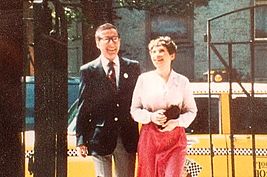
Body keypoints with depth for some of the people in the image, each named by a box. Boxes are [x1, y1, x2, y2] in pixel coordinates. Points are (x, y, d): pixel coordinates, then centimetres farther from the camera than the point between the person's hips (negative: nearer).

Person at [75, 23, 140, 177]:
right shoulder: (88, 71, 2)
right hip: (100, 138, -2)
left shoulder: (133, 67, 7)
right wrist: (81, 140, -4)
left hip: (127, 139, 2)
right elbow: (83, 108, 1)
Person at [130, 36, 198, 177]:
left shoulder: (182, 81, 5)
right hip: (149, 137, 0)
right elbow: (134, 110, 6)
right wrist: (151, 117, -13)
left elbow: (192, 111, 9)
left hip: (175, 137, 0)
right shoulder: (144, 79, 5)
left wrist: (176, 122, -10)